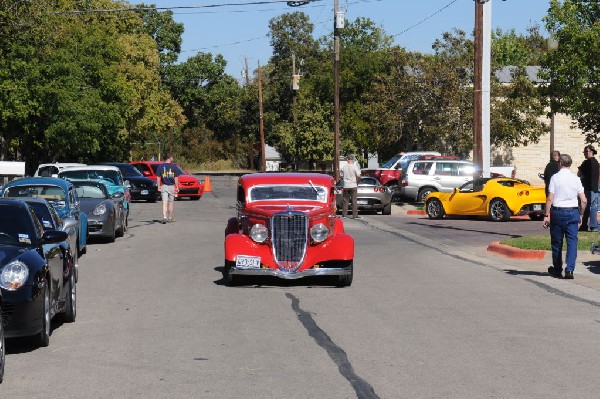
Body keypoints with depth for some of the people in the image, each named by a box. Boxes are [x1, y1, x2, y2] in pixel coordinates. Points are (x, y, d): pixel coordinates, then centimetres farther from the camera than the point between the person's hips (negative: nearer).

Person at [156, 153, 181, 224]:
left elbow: (158, 177, -1)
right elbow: (176, 178, -5)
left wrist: (159, 186, 3)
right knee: (170, 202, 14)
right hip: (171, 186, 0)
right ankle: (170, 217, 24)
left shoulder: (160, 166, 1)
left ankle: (164, 217, -22)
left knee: (164, 203, -5)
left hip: (163, 186, 0)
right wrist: (177, 187, 0)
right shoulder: (174, 166, -4)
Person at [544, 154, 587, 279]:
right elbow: (584, 200, 1)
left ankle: (557, 270, 22)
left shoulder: (555, 178, -5)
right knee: (572, 241, 1)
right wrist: (581, 215, 13)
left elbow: (550, 199, -9)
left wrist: (547, 215, -4)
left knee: (557, 242, 10)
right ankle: (569, 270, -11)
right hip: (573, 212, 1)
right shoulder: (575, 179, 2)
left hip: (558, 212, -1)